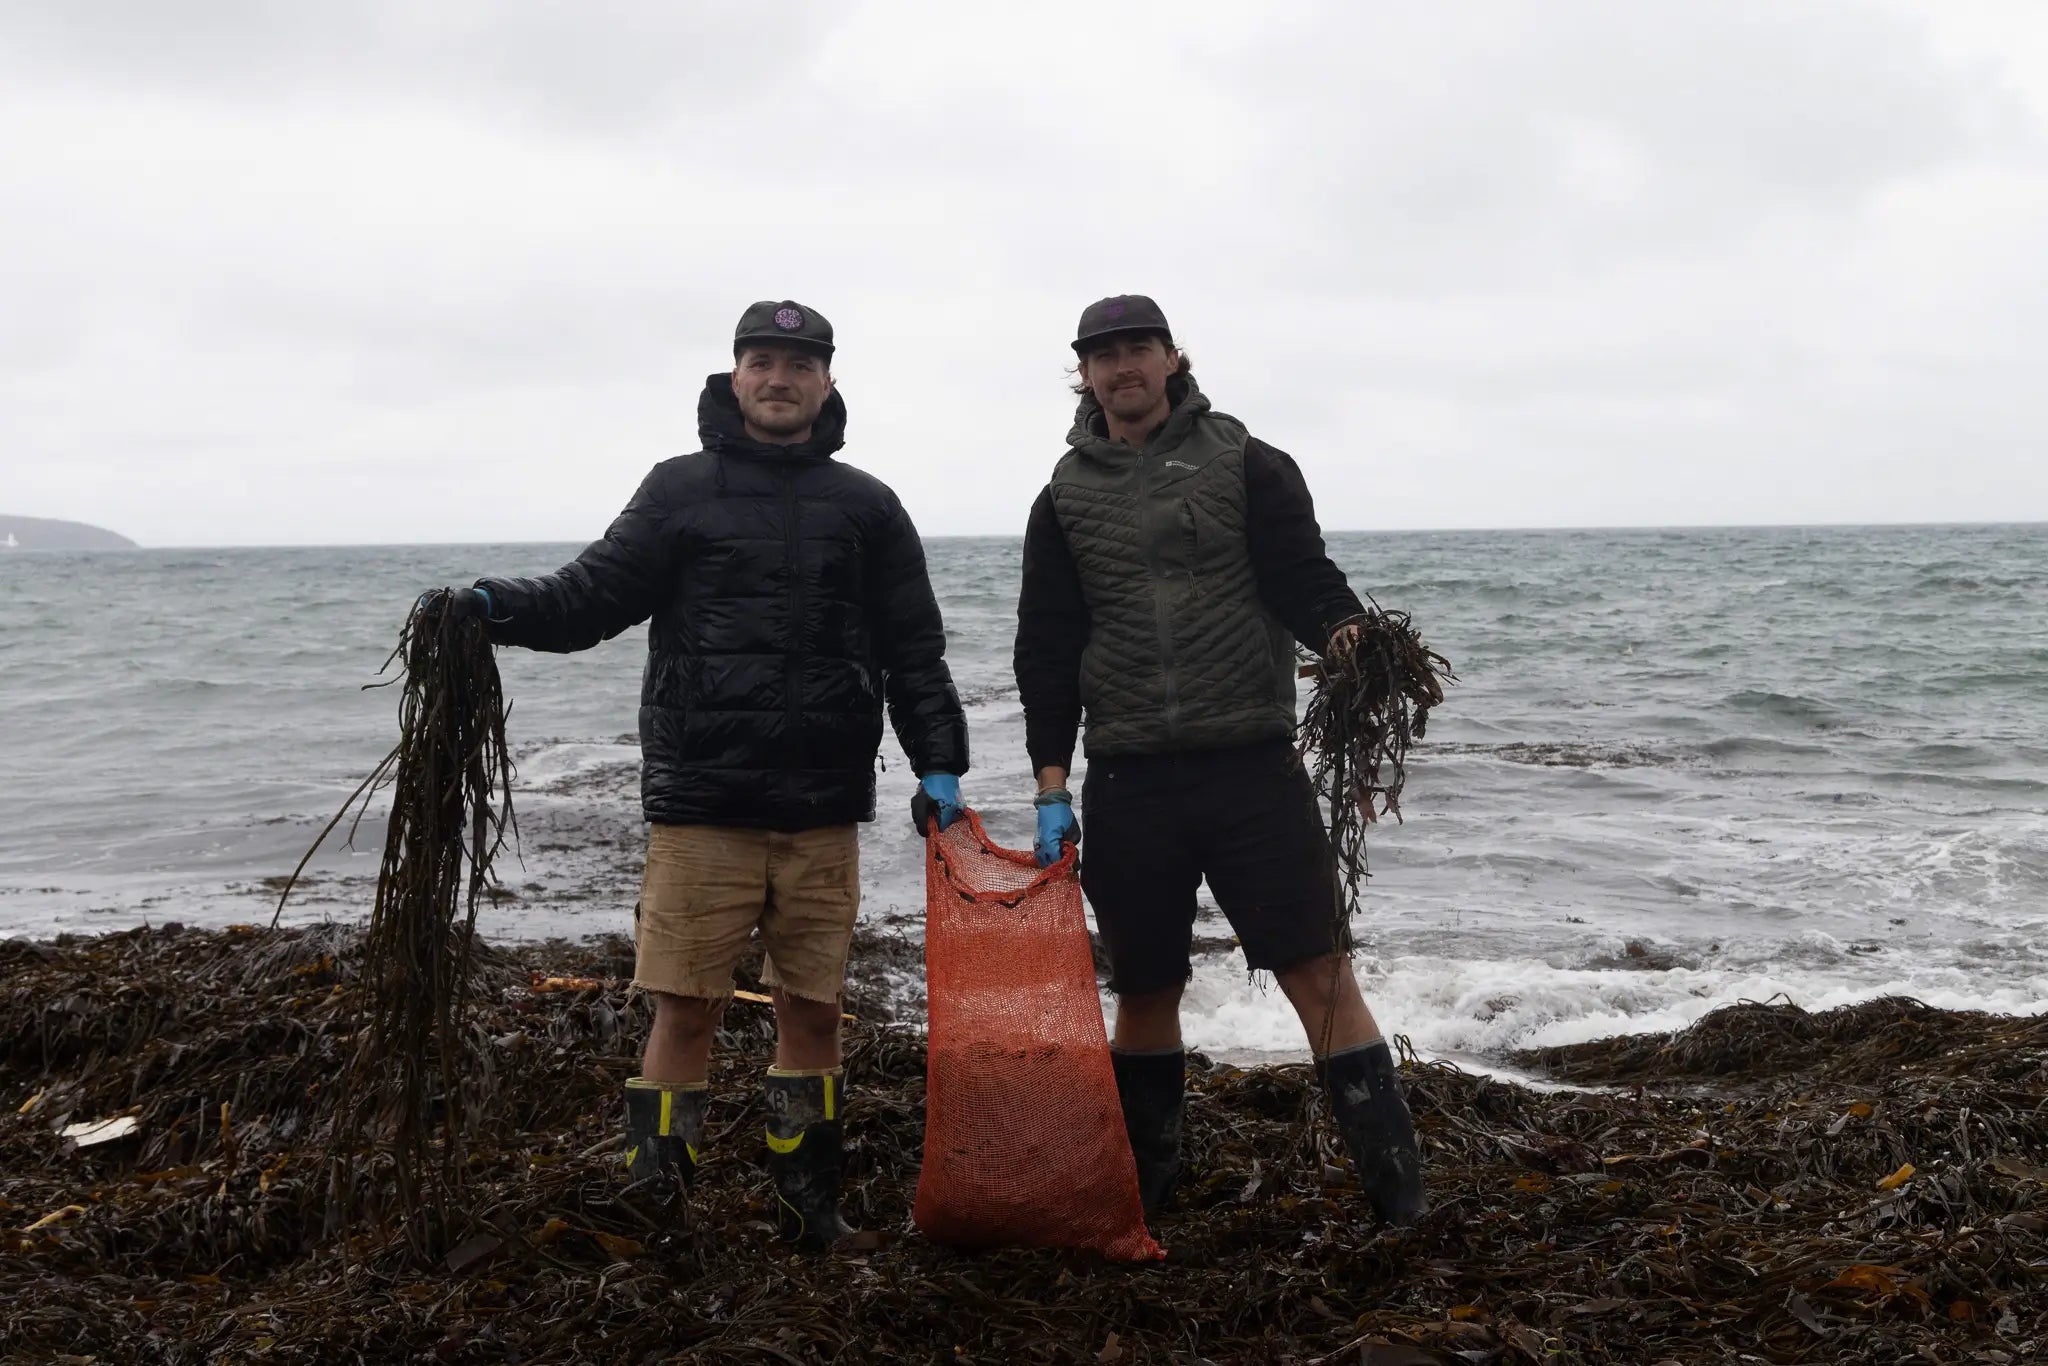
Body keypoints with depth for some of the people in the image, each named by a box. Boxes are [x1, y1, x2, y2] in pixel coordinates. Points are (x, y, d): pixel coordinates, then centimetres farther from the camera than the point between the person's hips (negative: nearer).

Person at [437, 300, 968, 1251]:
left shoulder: (866, 507, 10)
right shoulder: (681, 492, 6)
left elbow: (914, 651, 10)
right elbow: (595, 593, -1)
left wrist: (938, 764, 3)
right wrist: (501, 606, -18)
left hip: (823, 810, 2)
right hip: (700, 803, -1)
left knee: (811, 1005, 8)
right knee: (685, 1005, 0)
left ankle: (807, 1198, 22)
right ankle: (655, 1196, 12)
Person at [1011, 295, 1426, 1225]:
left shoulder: (1248, 466, 6)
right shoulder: (1066, 497, 11)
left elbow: (1303, 578, -3)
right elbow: (1047, 648, 9)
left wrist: (1344, 631, -27)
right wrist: (1050, 785, 2)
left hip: (1252, 765, -2)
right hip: (1128, 782, 2)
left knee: (1319, 972, -7)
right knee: (1144, 990, 11)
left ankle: (1395, 1183, -1)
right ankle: (1143, 1176, 28)